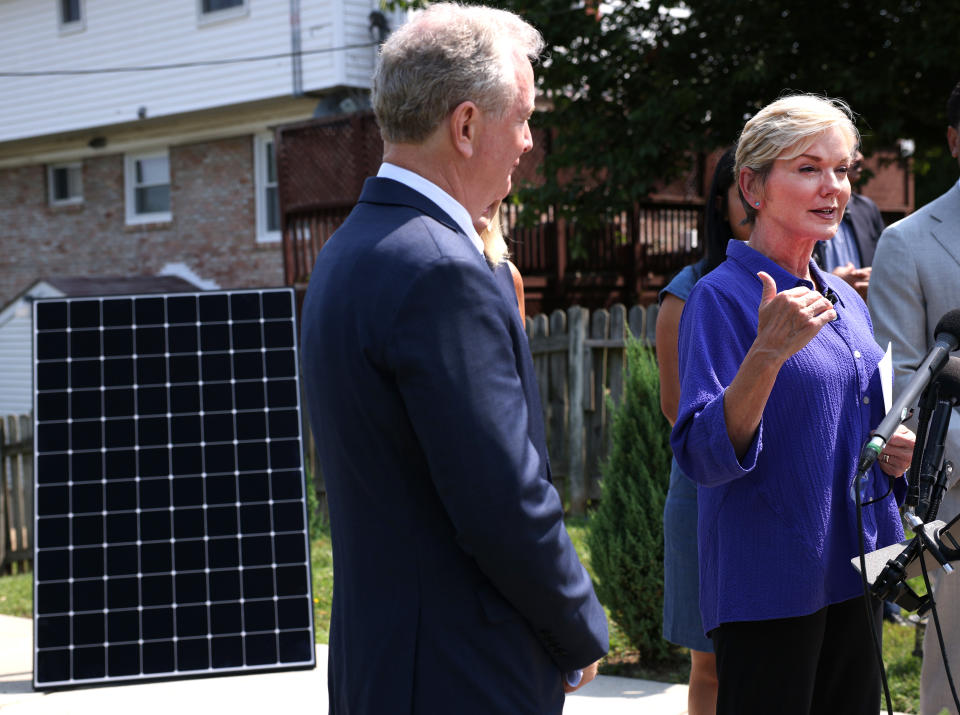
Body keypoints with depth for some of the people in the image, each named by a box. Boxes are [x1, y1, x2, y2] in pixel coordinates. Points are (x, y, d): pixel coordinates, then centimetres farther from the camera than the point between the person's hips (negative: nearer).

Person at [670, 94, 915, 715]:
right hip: (771, 587, -7)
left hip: (854, 580, 7)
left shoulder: (845, 300, 13)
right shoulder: (723, 297, -10)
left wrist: (896, 450, 2)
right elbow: (705, 456, -19)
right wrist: (769, 353, -32)